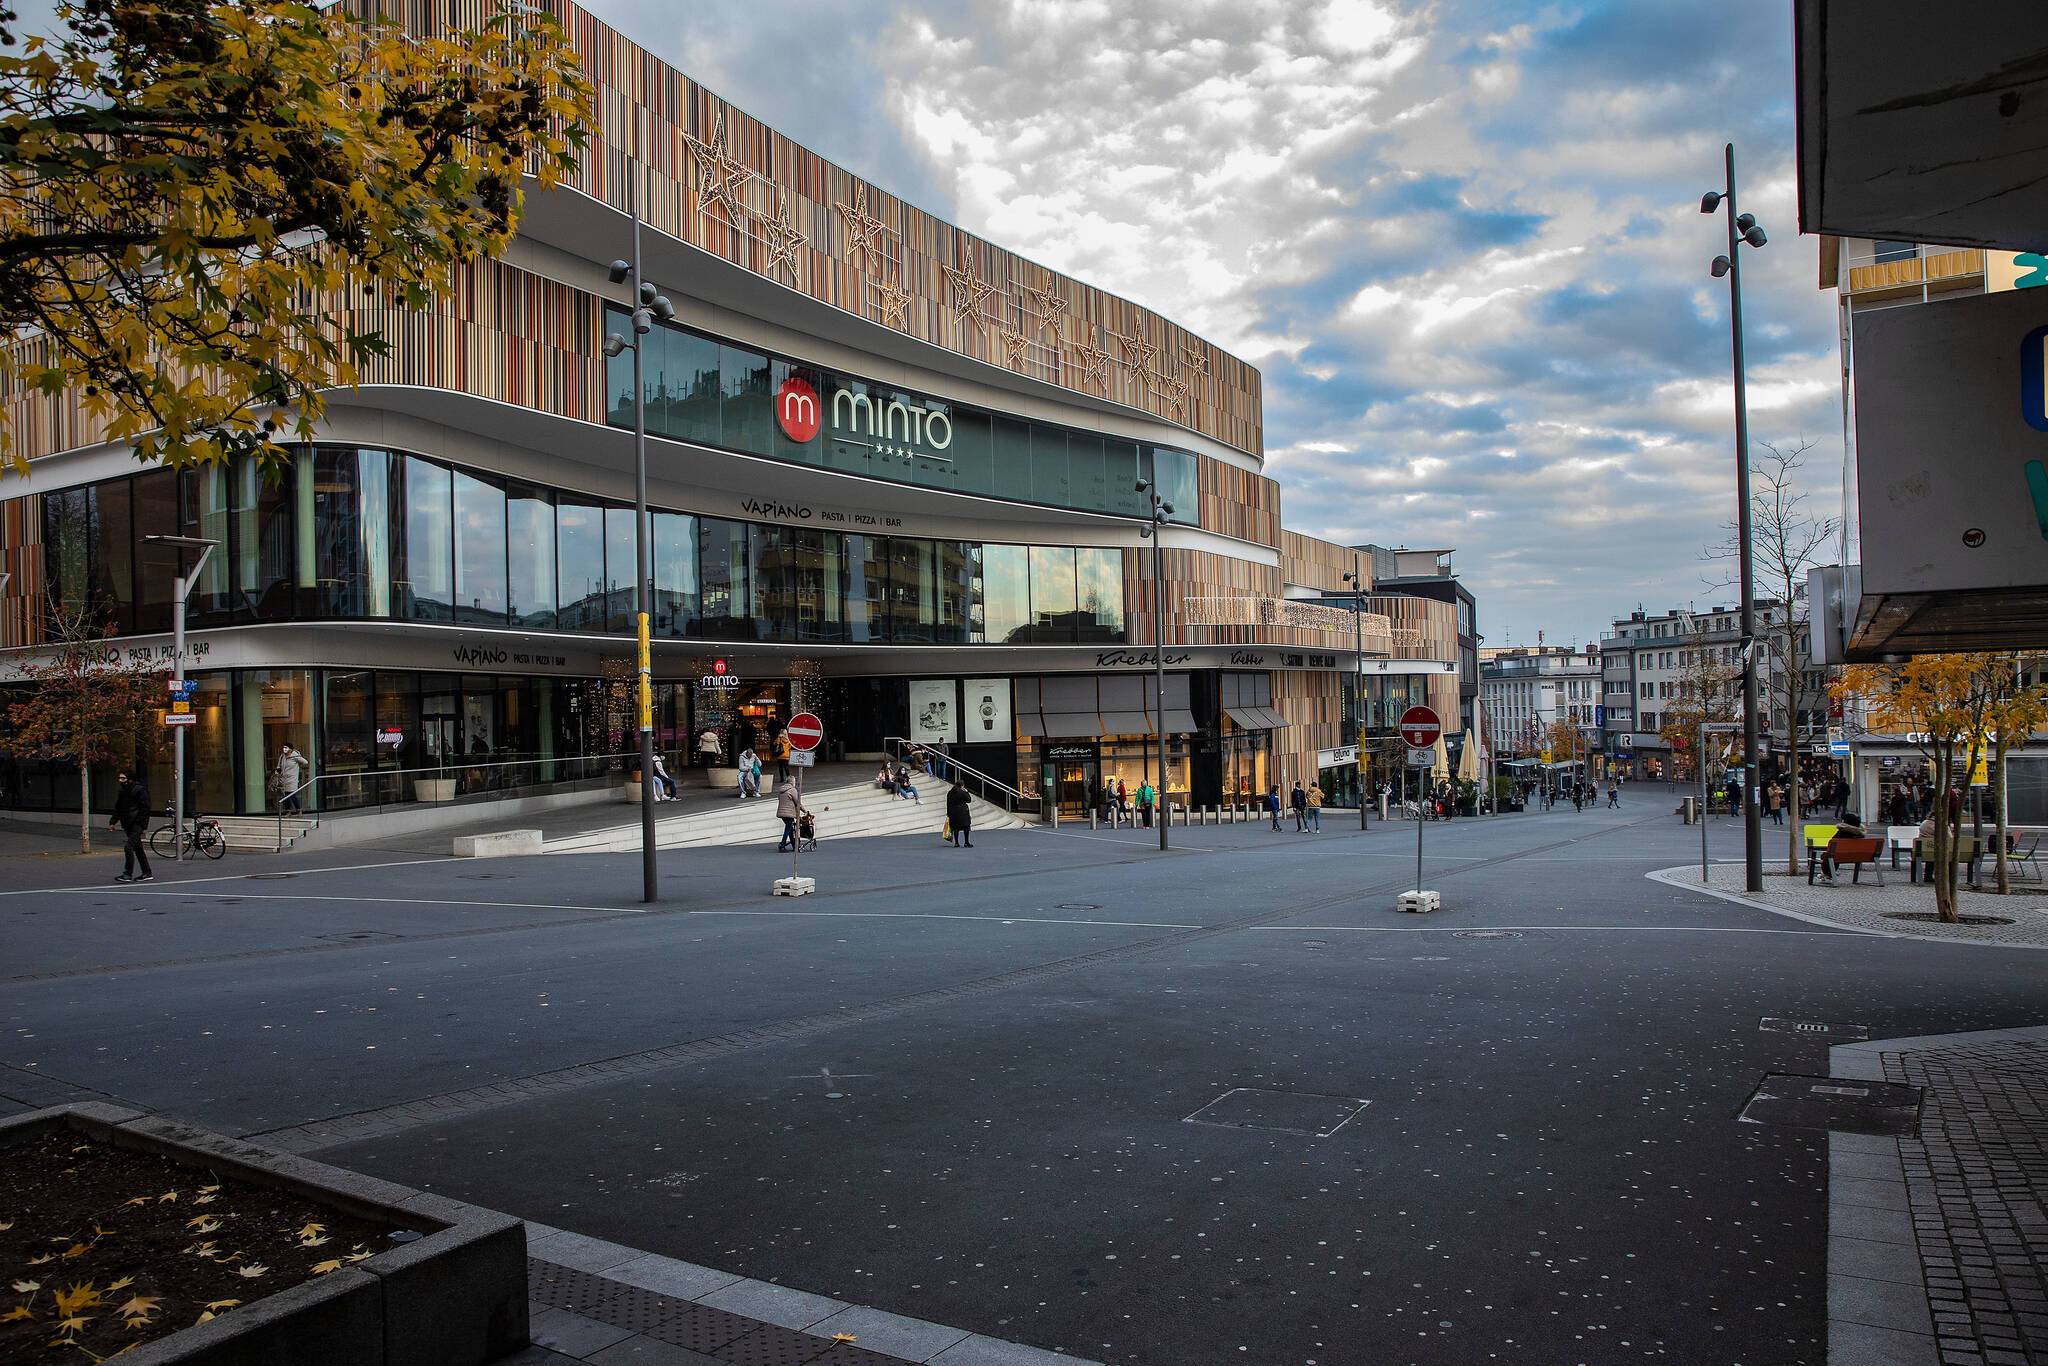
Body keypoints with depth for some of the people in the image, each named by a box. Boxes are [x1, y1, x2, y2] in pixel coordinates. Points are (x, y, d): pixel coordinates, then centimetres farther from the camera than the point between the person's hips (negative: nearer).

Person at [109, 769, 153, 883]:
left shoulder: (140, 790, -10)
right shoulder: (121, 791, 12)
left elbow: (145, 809, -11)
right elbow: (117, 808, 21)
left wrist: (144, 826, -14)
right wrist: (112, 822, 9)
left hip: (137, 824, -8)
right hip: (127, 825, 8)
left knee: (128, 847, -14)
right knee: (138, 849, 11)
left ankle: (128, 874, -10)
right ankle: (147, 873, 17)